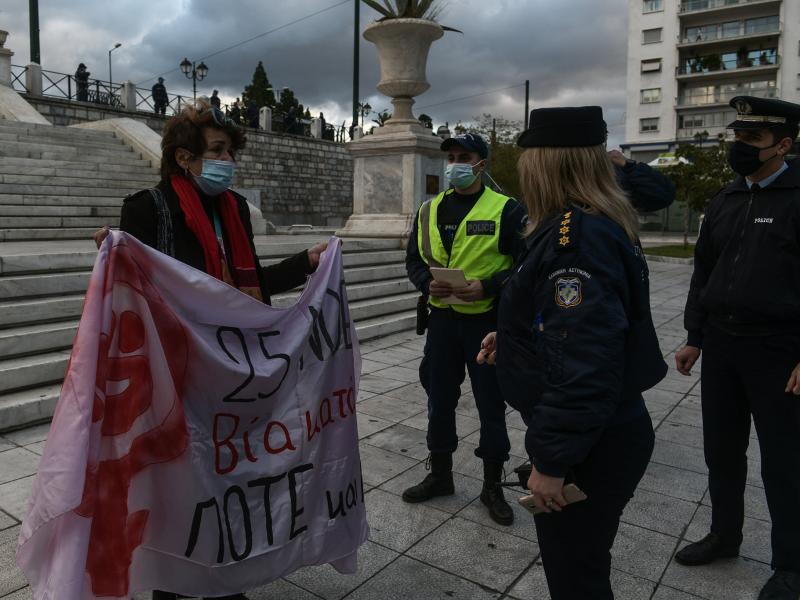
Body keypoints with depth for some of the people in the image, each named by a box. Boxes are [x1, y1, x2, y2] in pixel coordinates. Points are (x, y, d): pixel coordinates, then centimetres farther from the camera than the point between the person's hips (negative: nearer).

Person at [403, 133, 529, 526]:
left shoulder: (506, 210, -6)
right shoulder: (430, 210, 8)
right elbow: (414, 260, 12)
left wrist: (487, 287, -22)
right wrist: (428, 283, -9)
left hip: (487, 321, -4)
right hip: (442, 319, 5)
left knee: (491, 405, 7)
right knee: (439, 400, 15)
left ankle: (492, 486, 26)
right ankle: (440, 474, 34)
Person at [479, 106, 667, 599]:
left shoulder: (577, 235, -25)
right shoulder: (601, 225, 7)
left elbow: (585, 366, -30)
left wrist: (552, 462, -23)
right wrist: (515, 338, 9)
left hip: (588, 449, -10)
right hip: (607, 433, 10)